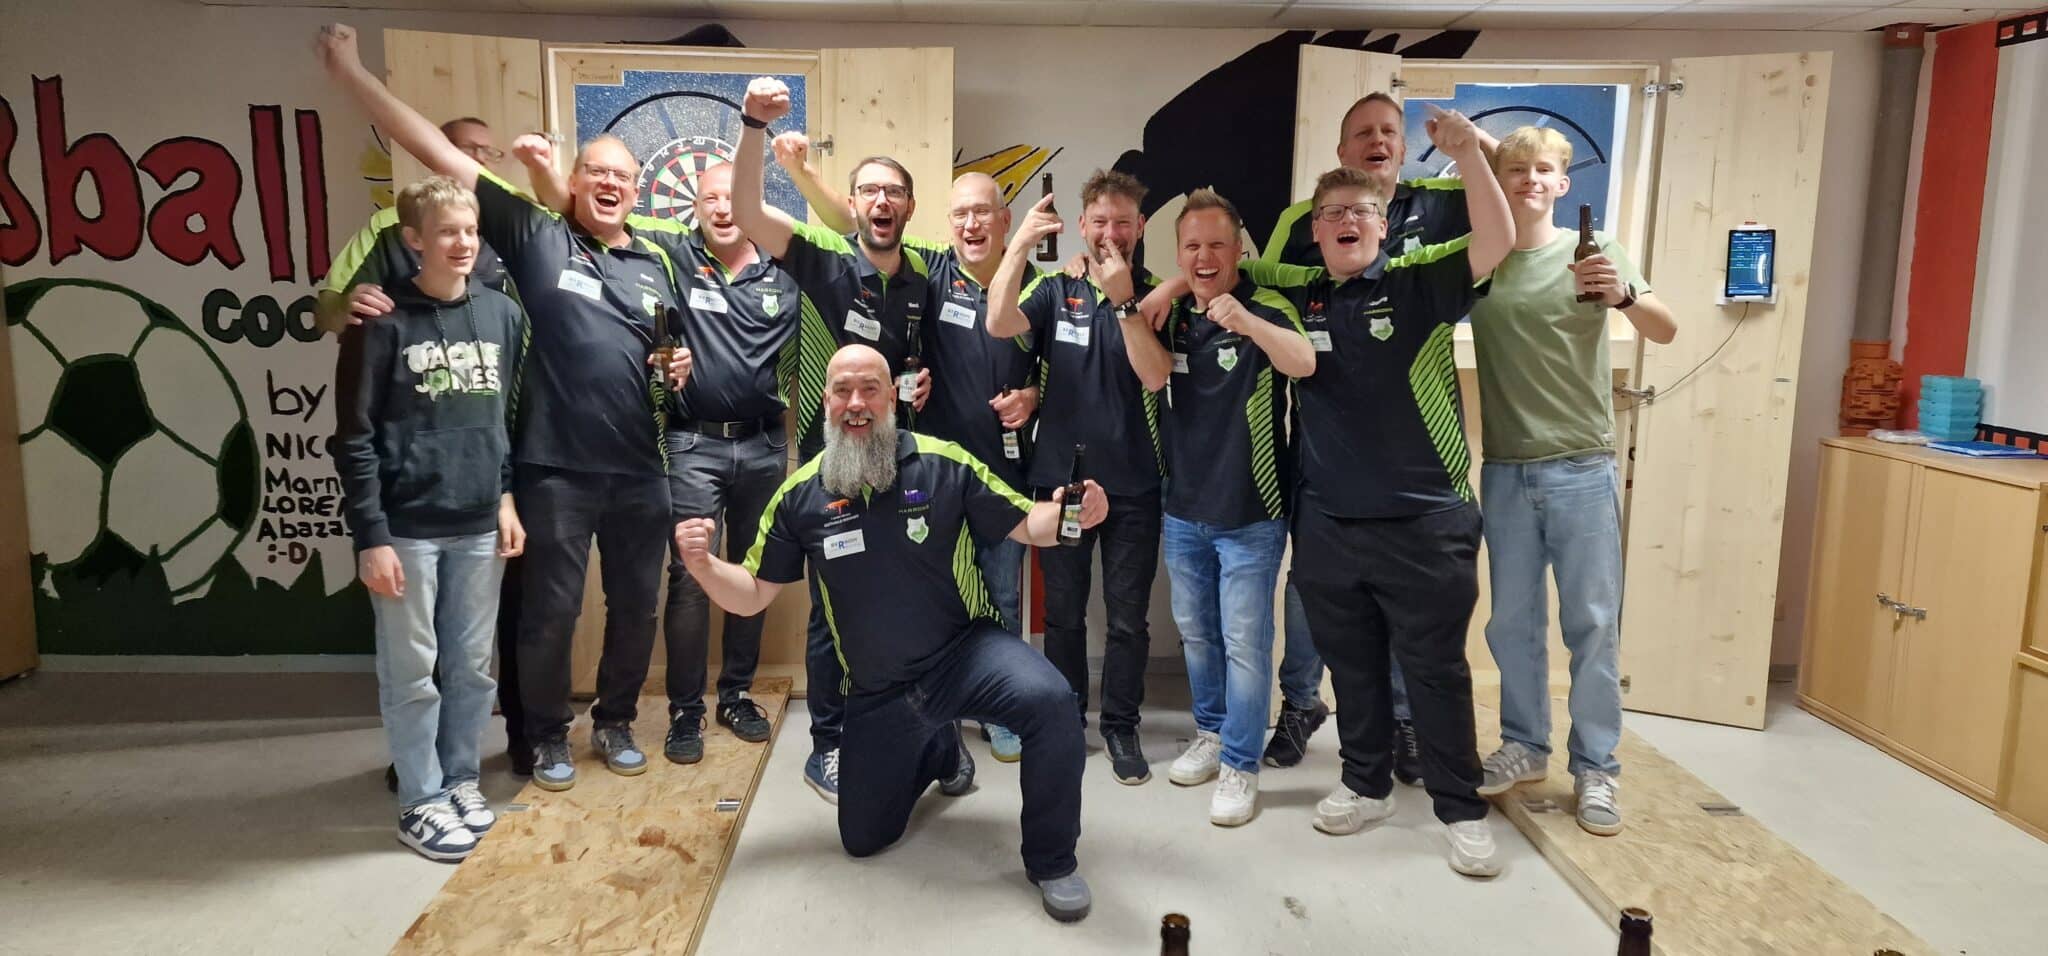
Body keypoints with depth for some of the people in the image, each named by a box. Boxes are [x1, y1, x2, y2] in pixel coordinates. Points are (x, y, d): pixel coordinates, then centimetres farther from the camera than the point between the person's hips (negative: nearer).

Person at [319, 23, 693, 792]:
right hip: (556, 466, -4)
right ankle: (548, 737, 27)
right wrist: (351, 73, -9)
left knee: (635, 604, 13)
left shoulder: (656, 264, 12)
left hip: (639, 469, 4)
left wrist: (679, 369, 0)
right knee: (551, 610, 6)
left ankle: (615, 722, 34)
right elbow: (437, 151, -5)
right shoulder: (533, 234, 0)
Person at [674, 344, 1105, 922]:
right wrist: (701, 564, -19)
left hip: (966, 650, -3)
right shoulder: (800, 495, -4)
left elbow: (1024, 525, -4)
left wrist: (1068, 513, -27)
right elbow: (751, 595, 1)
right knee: (863, 840, 11)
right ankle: (939, 750, 41)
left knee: (1048, 699, -34)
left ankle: (1051, 860, -9)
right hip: (877, 690, 3)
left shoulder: (944, 463, -10)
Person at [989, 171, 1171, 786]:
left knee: (1128, 616, 6)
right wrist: (1020, 244, -25)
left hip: (1134, 485, -1)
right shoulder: (1056, 291, 2)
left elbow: (1154, 375, -15)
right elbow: (999, 325, -16)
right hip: (1059, 477, 1)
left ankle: (1121, 725, 23)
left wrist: (1123, 300, -22)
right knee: (1063, 611, 12)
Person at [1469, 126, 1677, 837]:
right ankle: (1524, 746, 27)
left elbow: (1665, 332, -9)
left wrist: (1626, 296, -28)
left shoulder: (1594, 251, -1)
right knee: (1512, 622, 11)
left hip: (1582, 471, -2)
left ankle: (1595, 769, 14)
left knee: (1593, 624, 2)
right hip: (1505, 472, 2)